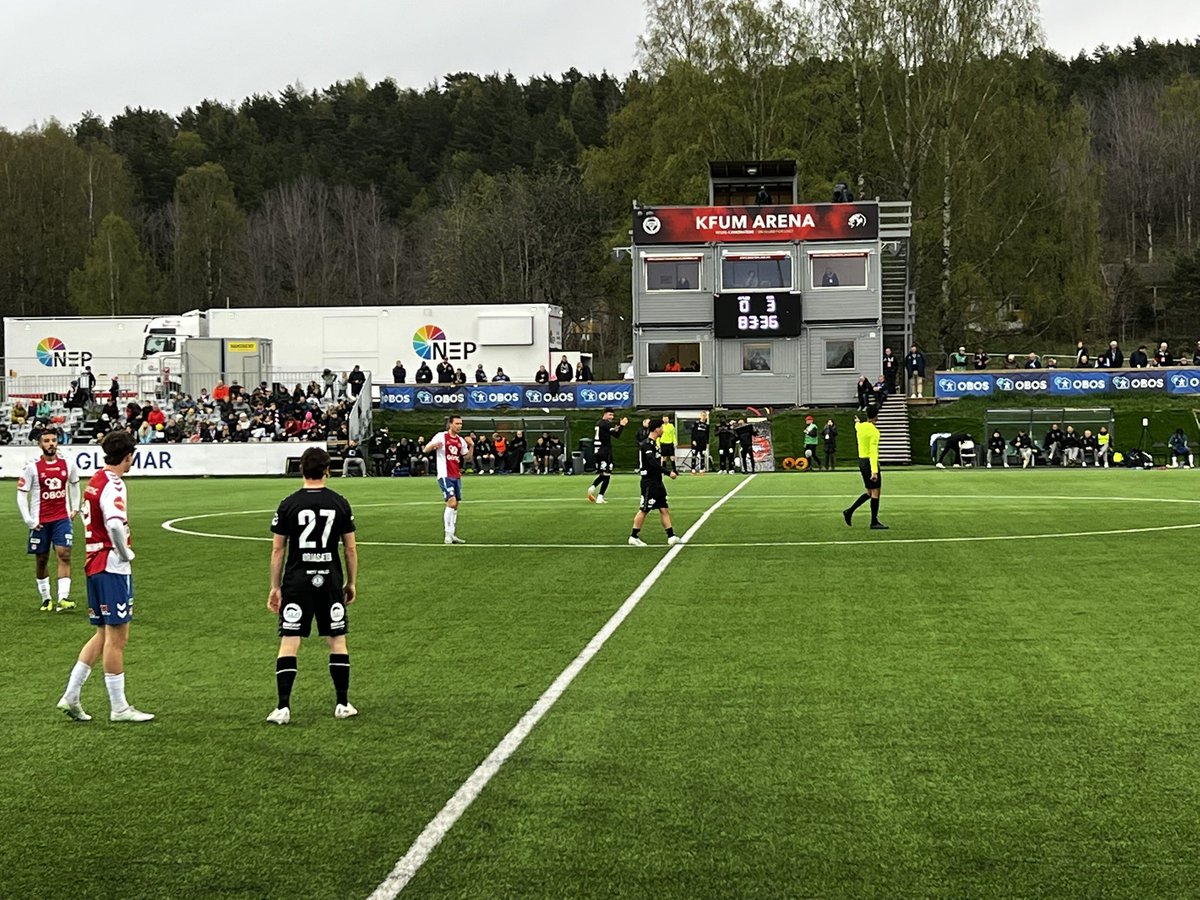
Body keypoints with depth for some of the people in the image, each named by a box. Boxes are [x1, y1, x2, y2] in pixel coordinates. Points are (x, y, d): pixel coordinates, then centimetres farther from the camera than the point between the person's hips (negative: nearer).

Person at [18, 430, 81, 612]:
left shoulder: (67, 464, 0)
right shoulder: (32, 467, -8)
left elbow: (74, 484, 20)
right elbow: (21, 494, -4)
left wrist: (75, 508, 15)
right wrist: (29, 520, -9)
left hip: (62, 518, 1)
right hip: (40, 521, -1)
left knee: (64, 555, -13)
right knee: (42, 559, 8)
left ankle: (63, 598, -19)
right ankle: (46, 599, 23)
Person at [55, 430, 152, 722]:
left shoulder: (96, 481, 12)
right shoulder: (113, 485, -16)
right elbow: (115, 524, -32)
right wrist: (125, 553, -15)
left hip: (94, 564, 9)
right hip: (113, 567, -9)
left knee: (104, 635, 16)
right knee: (116, 637, -2)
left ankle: (71, 695, 14)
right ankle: (119, 708, 3)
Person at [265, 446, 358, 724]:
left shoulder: (288, 505, -3)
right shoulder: (340, 503, 0)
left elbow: (277, 549, -1)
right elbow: (351, 548, 3)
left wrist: (275, 587, 6)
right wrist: (352, 583, 14)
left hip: (297, 581, -1)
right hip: (330, 580, 1)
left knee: (289, 643, 0)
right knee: (337, 641, 11)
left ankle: (283, 708, -5)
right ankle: (342, 704, 13)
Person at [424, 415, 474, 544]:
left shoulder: (460, 440, 11)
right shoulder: (441, 436, -6)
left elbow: (467, 456, 19)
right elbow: (426, 450, -8)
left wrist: (471, 446, 1)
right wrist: (434, 445, -30)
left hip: (456, 476, 7)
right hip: (445, 475, -7)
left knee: (455, 505, 8)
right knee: (451, 502, -16)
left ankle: (452, 535, 14)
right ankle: (448, 535, -11)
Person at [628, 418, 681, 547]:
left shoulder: (653, 443, 11)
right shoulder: (647, 444, -19)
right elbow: (653, 463, -30)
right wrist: (669, 472, -33)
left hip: (657, 482, 10)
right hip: (649, 483, -10)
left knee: (664, 509, 6)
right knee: (644, 510, -3)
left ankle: (671, 536, 6)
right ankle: (633, 537, 6)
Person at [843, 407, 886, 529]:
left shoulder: (860, 427, 6)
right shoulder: (874, 431, -18)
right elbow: (873, 452, -25)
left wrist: (857, 422, 60)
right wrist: (874, 471, -29)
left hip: (861, 461, 9)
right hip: (870, 462, -9)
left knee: (869, 492, 16)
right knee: (875, 492, -1)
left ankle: (849, 511, 13)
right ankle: (874, 522, 1)